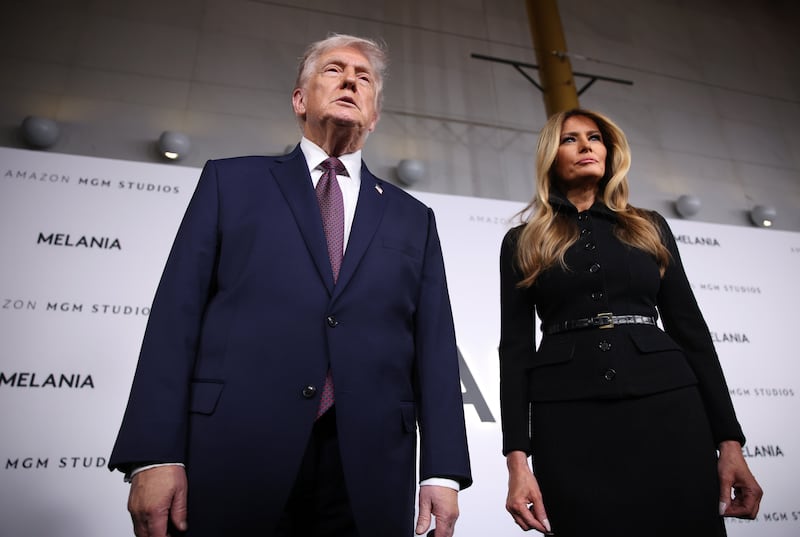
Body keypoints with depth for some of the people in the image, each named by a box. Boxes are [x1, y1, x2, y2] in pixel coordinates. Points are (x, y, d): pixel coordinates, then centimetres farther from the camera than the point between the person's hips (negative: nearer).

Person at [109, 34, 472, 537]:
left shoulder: (413, 218, 13)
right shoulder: (231, 181, 10)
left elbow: (435, 349, 7)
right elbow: (177, 315, 2)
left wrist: (443, 472, 1)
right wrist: (155, 454, -6)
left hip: (369, 472, 2)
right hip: (233, 457, -1)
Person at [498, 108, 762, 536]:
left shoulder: (650, 227, 14)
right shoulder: (523, 242, 8)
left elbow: (690, 329, 11)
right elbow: (515, 347, 2)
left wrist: (729, 439, 4)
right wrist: (517, 456, -6)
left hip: (666, 406, 2)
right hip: (569, 419, -1)